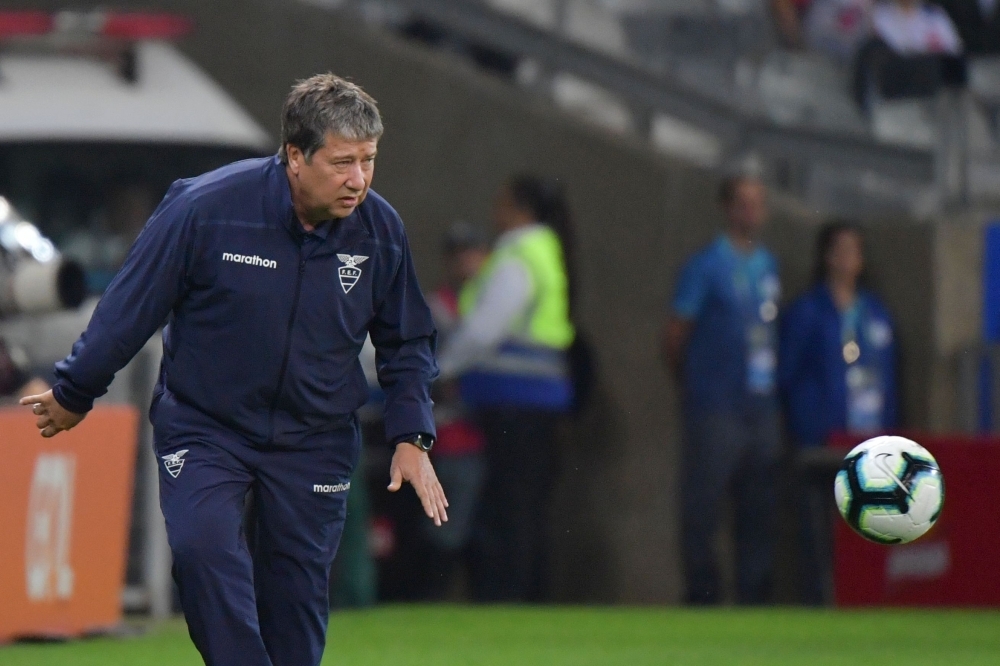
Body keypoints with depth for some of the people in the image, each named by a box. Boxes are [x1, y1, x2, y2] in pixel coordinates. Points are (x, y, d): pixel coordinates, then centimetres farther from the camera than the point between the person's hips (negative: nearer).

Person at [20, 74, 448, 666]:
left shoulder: (380, 229, -8)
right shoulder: (205, 208, -19)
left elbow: (408, 342, 9)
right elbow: (132, 307, -6)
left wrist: (412, 437, 0)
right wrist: (73, 394, 3)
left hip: (315, 440, 3)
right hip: (204, 426, -3)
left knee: (297, 594, 2)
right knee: (203, 543, -26)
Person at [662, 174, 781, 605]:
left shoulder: (770, 267, 13)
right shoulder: (707, 266, -4)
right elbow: (675, 335, 0)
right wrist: (693, 385, 7)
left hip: (762, 406, 6)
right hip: (716, 408, -6)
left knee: (759, 508, 6)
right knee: (703, 505, -5)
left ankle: (754, 595, 12)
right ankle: (701, 593, -1)